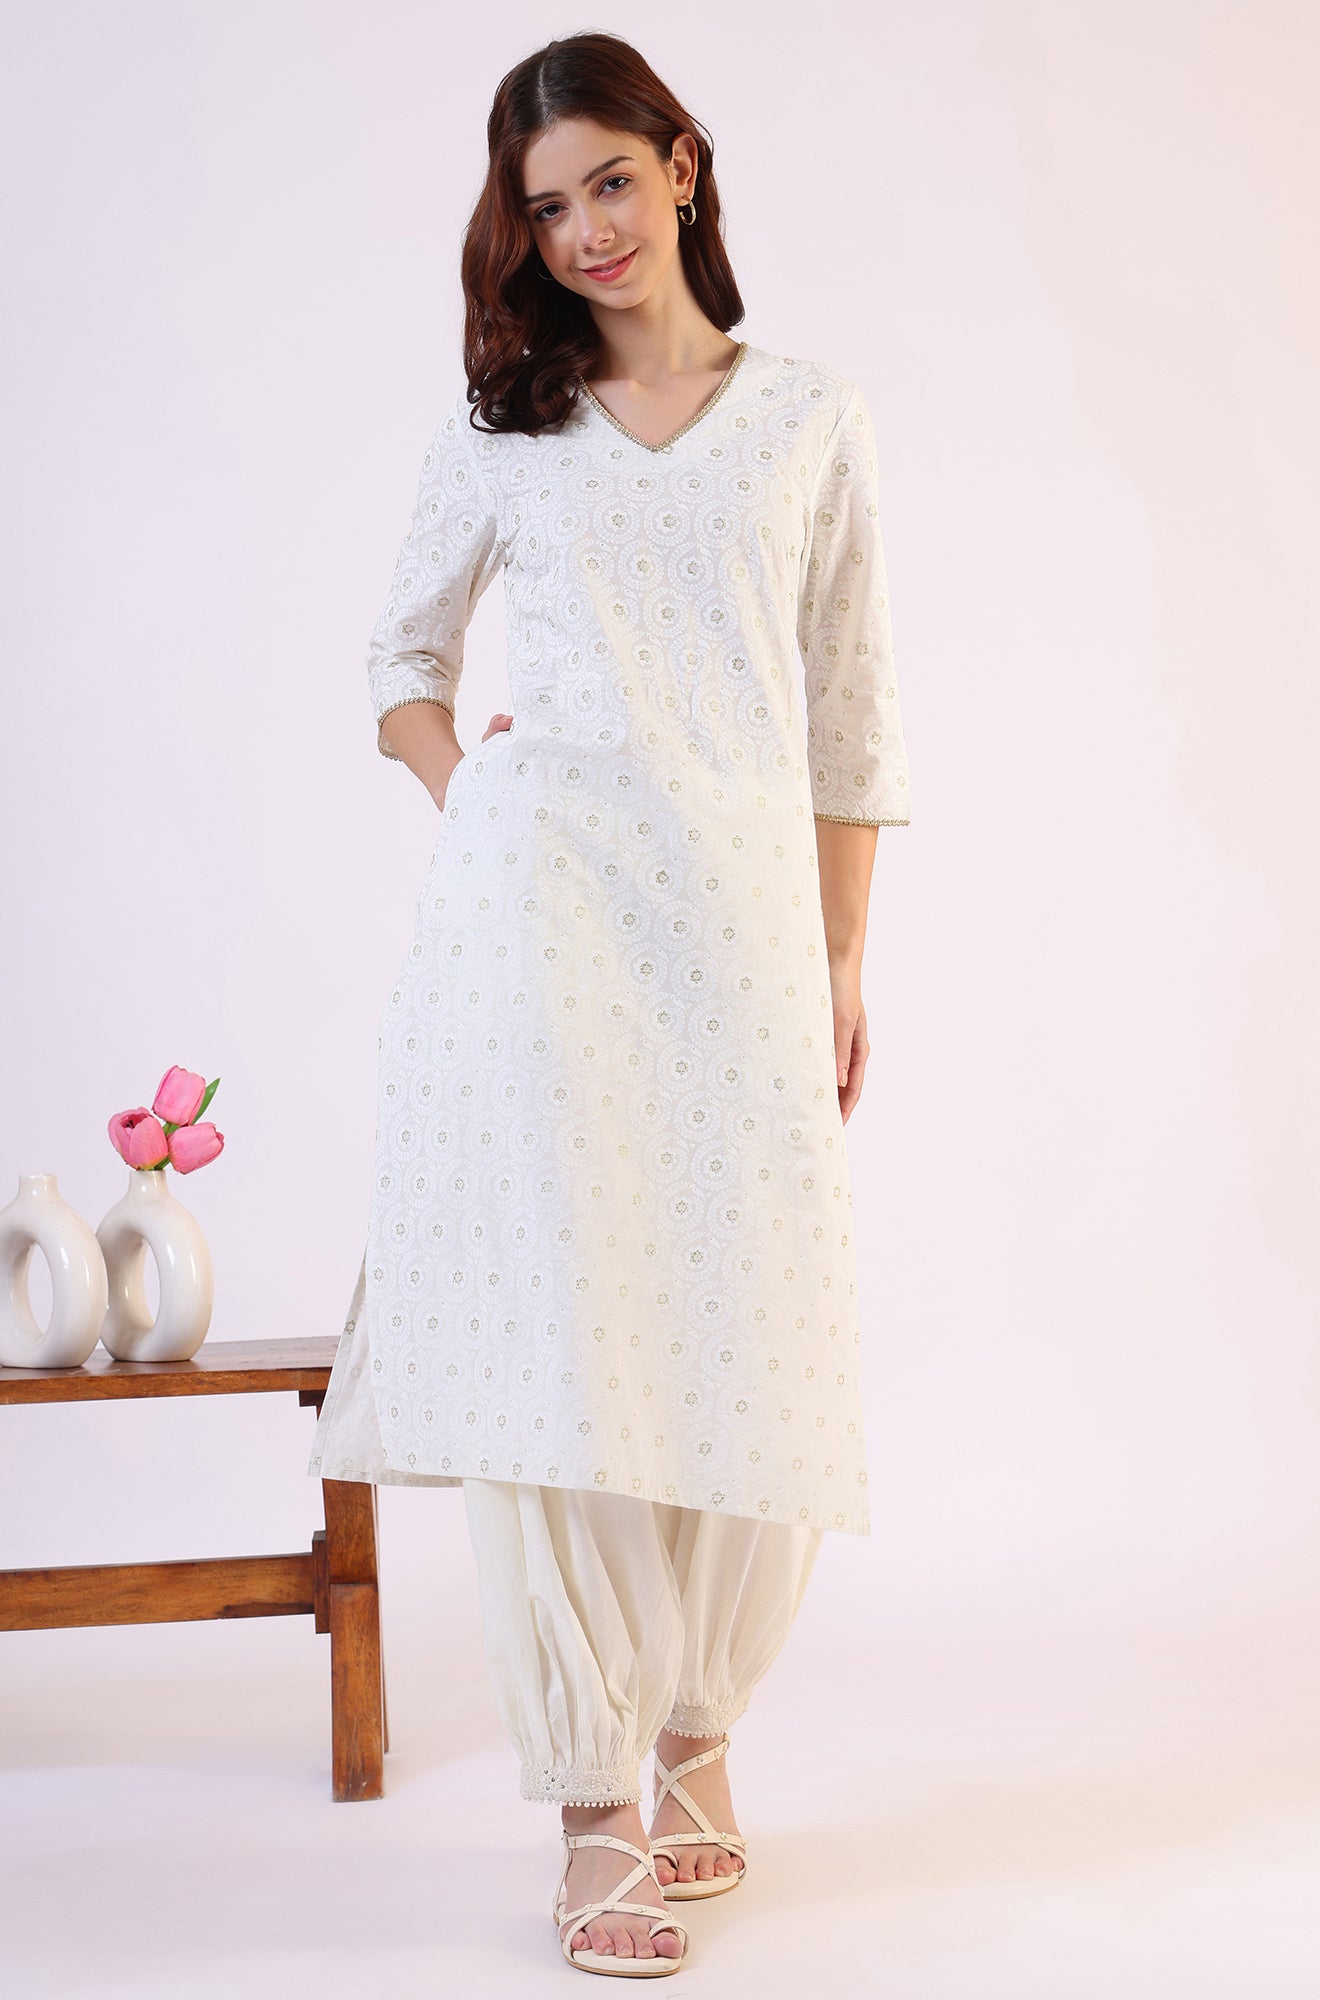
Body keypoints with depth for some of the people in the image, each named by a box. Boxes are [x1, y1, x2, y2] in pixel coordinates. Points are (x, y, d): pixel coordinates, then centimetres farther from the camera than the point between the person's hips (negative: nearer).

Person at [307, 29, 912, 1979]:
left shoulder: (813, 418, 13)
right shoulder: (500, 424, 13)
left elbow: (851, 713, 13)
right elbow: (403, 654, 22)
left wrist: (847, 963, 8)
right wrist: (454, 777, 1)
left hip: (741, 913, 1)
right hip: (539, 903, 0)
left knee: (751, 1345, -1)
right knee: (552, 1331, -8)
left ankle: (695, 1733, 21)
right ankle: (601, 1811, -2)